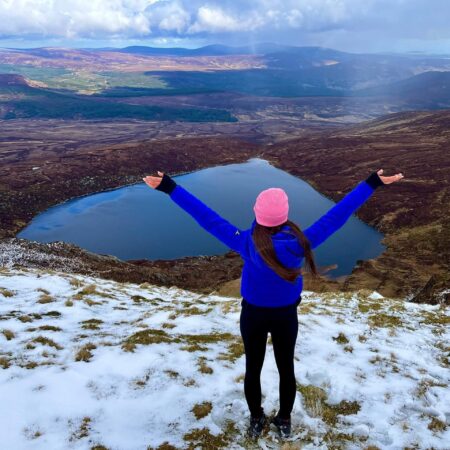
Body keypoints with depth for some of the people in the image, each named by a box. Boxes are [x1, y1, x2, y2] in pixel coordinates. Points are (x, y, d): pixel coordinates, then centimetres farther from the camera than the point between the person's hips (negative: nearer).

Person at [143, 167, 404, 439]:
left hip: (253, 315, 0)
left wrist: (170, 188, -19)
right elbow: (338, 215, -20)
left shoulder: (247, 243, -27)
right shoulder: (300, 242, -25)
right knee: (286, 369, 21)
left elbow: (208, 218, -25)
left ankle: (257, 420, 39)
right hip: (286, 316, 1)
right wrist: (373, 183, -13)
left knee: (253, 369, 20)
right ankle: (284, 421, 40)